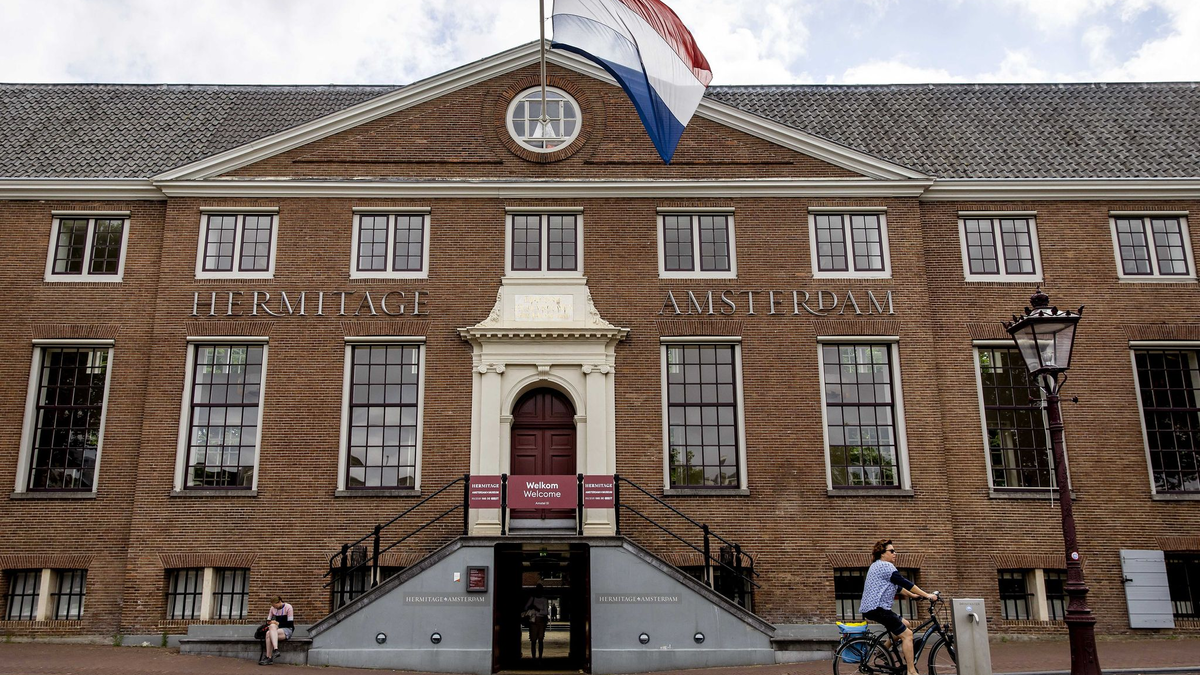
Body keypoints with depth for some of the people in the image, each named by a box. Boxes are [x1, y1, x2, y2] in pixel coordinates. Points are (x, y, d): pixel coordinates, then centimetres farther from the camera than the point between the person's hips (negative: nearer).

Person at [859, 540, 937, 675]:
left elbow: (897, 585, 27)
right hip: (877, 608, -10)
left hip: (870, 608, 10)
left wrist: (912, 595, 27)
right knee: (907, 634, -8)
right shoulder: (886, 566, -11)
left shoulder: (877, 565, 21)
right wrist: (926, 595, -12)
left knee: (906, 624, 18)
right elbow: (904, 583, -15)